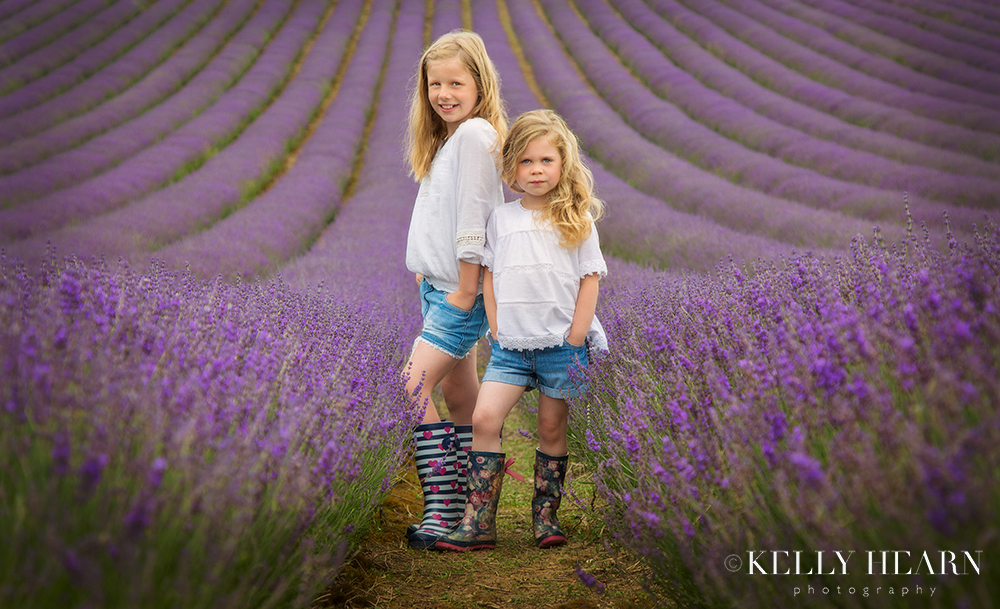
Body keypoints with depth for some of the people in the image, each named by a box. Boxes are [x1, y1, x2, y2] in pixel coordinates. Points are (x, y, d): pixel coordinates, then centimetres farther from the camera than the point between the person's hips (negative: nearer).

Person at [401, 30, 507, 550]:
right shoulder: (444, 137, 15)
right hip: (437, 287, 10)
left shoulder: (476, 132, -15)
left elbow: (473, 216, -18)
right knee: (460, 397, 13)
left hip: (463, 292, -10)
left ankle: (442, 510, -15)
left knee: (414, 385, -16)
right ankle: (463, 505, 21)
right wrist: (426, 275, 14)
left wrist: (466, 292, -17)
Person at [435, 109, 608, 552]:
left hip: (561, 345, -2)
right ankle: (479, 522, -7)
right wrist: (496, 328, 2)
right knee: (483, 419, -10)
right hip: (510, 345, 2)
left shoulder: (577, 220, 1)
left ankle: (545, 516, 19)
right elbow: (489, 275, 10)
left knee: (552, 429, 5)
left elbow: (590, 279, 0)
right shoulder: (501, 219, 8)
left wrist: (576, 338, -6)